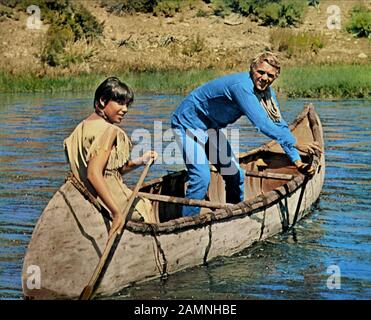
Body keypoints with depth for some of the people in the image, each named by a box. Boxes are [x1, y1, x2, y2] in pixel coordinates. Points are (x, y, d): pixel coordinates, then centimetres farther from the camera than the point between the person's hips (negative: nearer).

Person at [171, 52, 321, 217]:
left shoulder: (267, 92, -5)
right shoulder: (241, 86, -33)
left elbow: (279, 125, -3)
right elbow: (261, 123, -39)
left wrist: (297, 161, -11)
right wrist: (296, 145, -38)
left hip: (210, 127, 9)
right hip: (189, 123, -9)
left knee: (235, 176, 9)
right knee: (201, 178, -21)